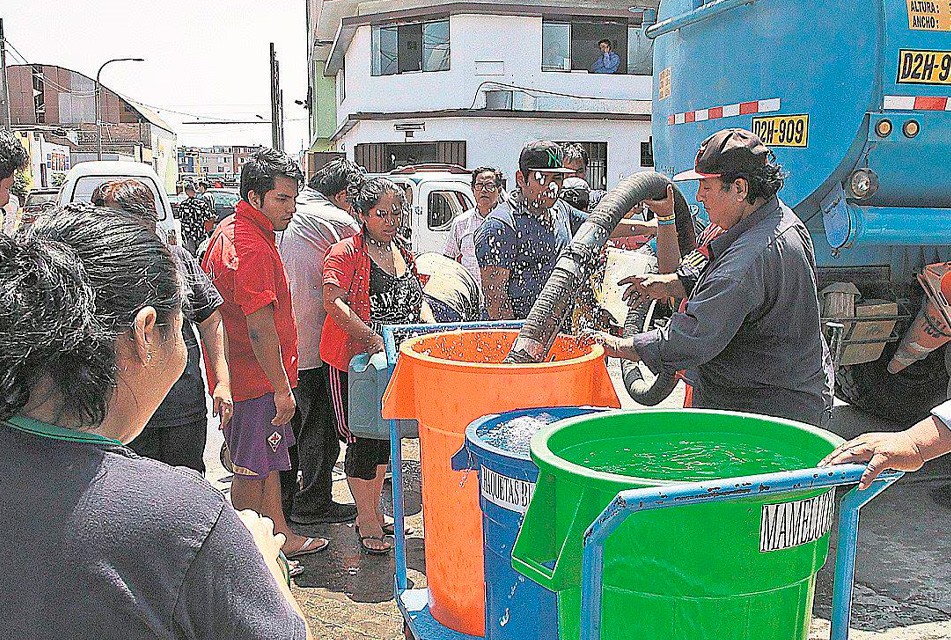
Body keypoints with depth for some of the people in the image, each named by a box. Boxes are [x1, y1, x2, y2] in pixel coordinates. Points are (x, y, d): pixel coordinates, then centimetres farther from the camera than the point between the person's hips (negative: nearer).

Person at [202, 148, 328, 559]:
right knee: (252, 470, 2)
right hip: (256, 377, -10)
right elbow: (260, 329, -27)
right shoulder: (253, 249, -24)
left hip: (236, 369, 10)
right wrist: (282, 388, -21)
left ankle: (281, 537, 32)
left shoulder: (228, 231, 11)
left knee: (267, 461, 19)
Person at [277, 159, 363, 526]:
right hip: (313, 341, -8)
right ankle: (312, 505, 14)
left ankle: (283, 496, 30)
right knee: (318, 425, 5)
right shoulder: (339, 221, -11)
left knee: (289, 420, 19)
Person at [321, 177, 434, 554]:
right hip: (354, 361, -7)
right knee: (363, 439, -2)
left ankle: (374, 512, 30)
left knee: (384, 435, 15)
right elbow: (333, 301, -23)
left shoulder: (402, 253, 14)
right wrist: (372, 339, -31)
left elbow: (417, 301, 21)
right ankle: (366, 522, 12)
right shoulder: (346, 252, -10)